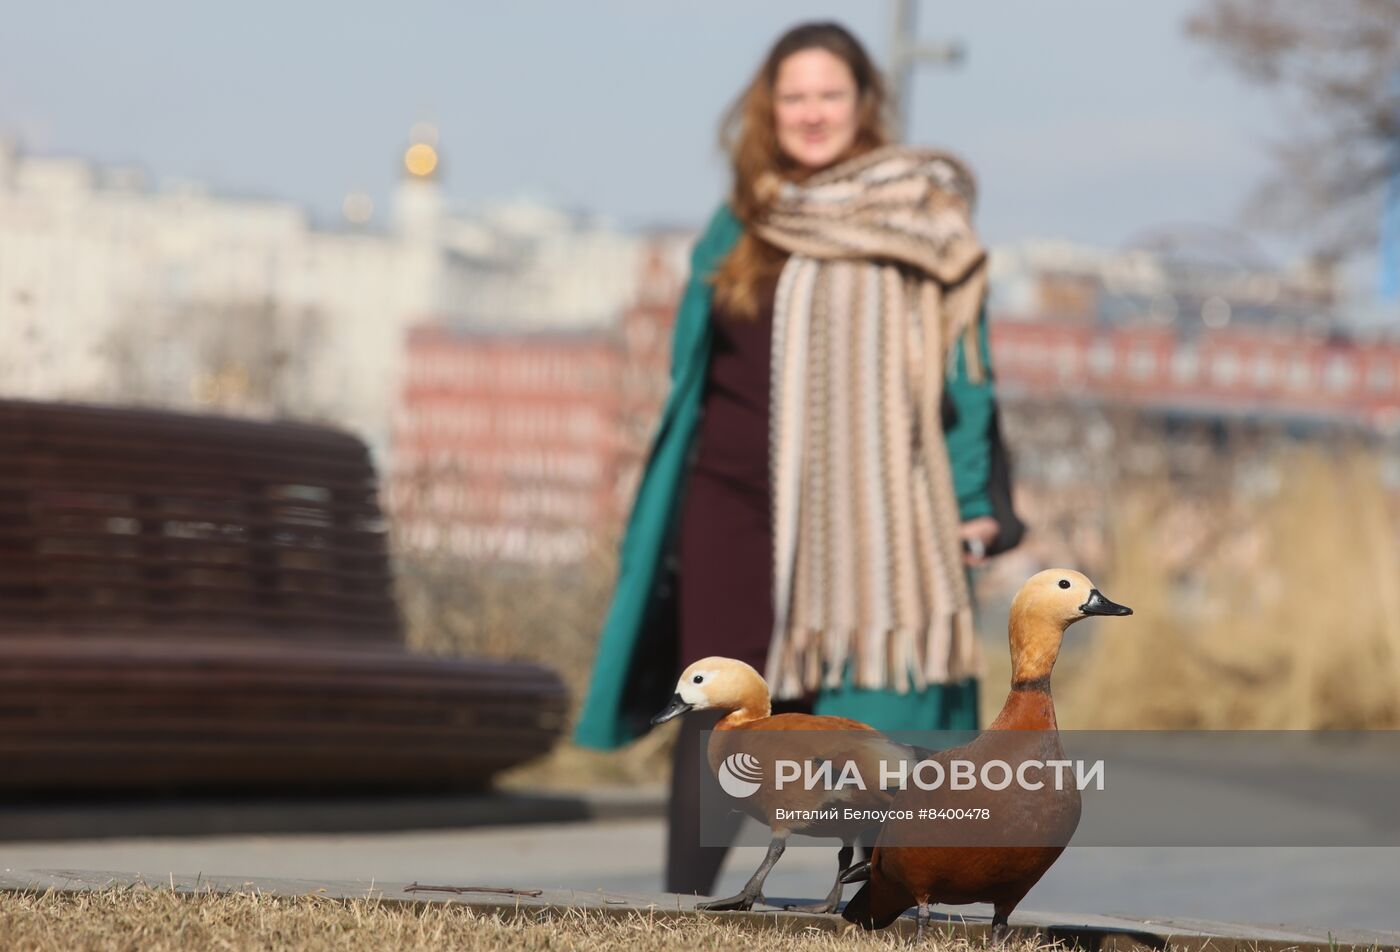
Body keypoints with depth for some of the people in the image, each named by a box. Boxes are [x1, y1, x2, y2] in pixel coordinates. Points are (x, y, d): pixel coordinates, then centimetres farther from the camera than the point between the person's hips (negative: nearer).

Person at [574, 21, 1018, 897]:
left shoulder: (922, 218, 1)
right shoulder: (742, 226, 12)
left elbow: (962, 365, -1)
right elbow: (693, 372, 18)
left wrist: (972, 500, -7)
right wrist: (671, 516, 16)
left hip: (865, 511, -3)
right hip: (735, 501, 3)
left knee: (866, 711, -5)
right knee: (716, 704, -1)